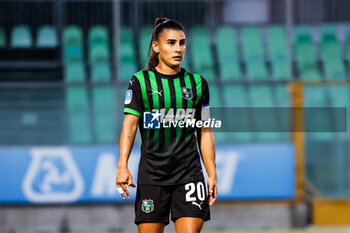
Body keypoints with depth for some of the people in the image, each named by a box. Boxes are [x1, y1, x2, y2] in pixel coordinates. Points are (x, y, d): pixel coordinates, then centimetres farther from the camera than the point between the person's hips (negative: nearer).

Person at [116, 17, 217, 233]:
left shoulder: (197, 83, 10)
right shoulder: (141, 82, 2)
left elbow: (204, 132, 13)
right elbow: (129, 125, -5)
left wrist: (212, 174, 8)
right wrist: (122, 166, -17)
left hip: (189, 174, 1)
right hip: (151, 173, -1)